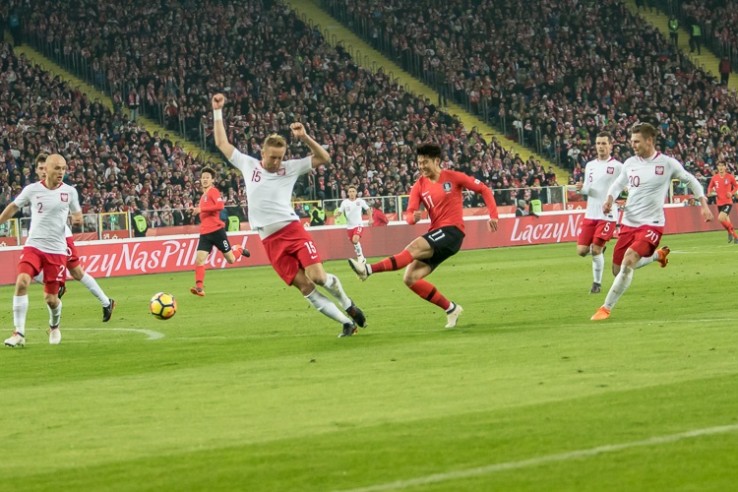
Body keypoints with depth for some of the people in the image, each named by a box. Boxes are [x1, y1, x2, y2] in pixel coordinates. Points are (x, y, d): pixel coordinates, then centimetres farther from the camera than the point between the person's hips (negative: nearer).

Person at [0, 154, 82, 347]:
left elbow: (77, 215, 12)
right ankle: (19, 333, -15)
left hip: (56, 250, 0)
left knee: (51, 298, 2)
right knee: (22, 282, -23)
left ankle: (54, 326, 36)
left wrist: (77, 219, -11)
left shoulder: (70, 192, -1)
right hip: (33, 245, 0)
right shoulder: (32, 189, -2)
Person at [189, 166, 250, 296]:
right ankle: (199, 287, -16)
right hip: (205, 232, 7)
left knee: (231, 260, 5)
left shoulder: (213, 191, -8)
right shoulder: (204, 195, 17)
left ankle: (238, 250, 38)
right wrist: (196, 210, 13)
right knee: (199, 259, -12)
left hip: (216, 230, -7)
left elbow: (220, 206, -24)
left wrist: (201, 209, -23)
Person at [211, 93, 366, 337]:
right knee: (305, 286, -6)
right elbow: (222, 143, 19)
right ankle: (346, 323, -1)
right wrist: (218, 111, 17)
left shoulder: (290, 168, 7)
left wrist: (304, 137, -8)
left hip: (293, 230, -1)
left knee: (318, 276, -16)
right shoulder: (248, 165, 11)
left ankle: (348, 305, 13)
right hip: (271, 241, 1)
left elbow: (324, 159, 5)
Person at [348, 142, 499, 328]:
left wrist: (493, 216, -4)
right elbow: (409, 215, 1)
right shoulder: (419, 186, 9)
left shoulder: (453, 177, -2)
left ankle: (369, 269, -39)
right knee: (410, 278, -4)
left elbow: (484, 189, 4)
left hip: (452, 231, -7)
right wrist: (413, 217, -24)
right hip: (436, 233, 7)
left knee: (413, 248, -28)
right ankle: (450, 309, 6)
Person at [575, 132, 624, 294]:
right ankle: (599, 248, 33)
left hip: (607, 215, -5)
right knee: (581, 250, 0)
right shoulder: (590, 165, 12)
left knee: (596, 251, -9)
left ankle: (597, 283, 9)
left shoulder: (617, 166, -6)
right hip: (590, 214, 5)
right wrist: (581, 188, -2)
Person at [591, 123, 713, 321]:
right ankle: (658, 255, 35)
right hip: (629, 223, 5)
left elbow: (691, 180, 6)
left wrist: (704, 205, 1)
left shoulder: (668, 164, -8)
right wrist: (609, 199, -3)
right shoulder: (630, 163, 3)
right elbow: (618, 184, 18)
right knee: (618, 270, 9)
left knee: (628, 263, -24)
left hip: (651, 224, -5)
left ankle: (606, 308, -16)